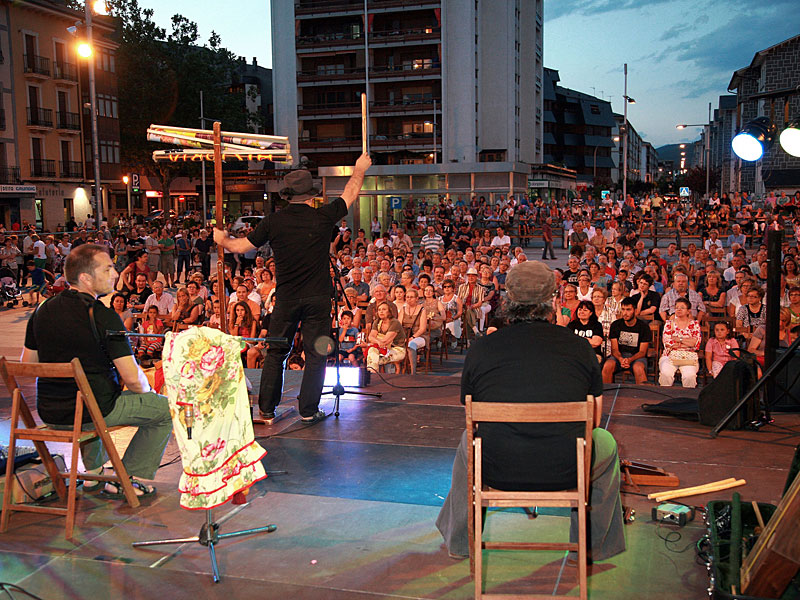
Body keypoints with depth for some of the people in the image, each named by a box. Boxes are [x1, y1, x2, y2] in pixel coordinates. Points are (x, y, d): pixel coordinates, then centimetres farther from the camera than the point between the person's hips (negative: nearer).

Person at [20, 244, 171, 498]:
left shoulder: (43, 310, 1)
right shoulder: (103, 316, -19)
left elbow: (27, 363, 11)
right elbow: (132, 378, -19)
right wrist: (147, 390, 3)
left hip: (48, 411, 7)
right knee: (166, 408, 9)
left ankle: (93, 475, 41)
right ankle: (130, 481, 13)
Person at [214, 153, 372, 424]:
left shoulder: (273, 221, -2)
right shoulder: (323, 217, -5)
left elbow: (242, 246, 8)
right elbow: (350, 194, 12)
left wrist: (223, 240, 30)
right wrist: (359, 169, 30)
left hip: (286, 298, 2)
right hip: (317, 298, -1)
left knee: (275, 353, 11)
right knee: (315, 355, 6)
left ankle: (267, 410, 16)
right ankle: (309, 410, 10)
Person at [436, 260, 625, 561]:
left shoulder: (480, 348, -2)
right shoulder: (580, 347, -2)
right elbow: (593, 418, 9)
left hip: (497, 471, 1)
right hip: (567, 472, -1)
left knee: (469, 439, 35)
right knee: (605, 441, 31)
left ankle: (458, 542, 48)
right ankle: (594, 545, 43)